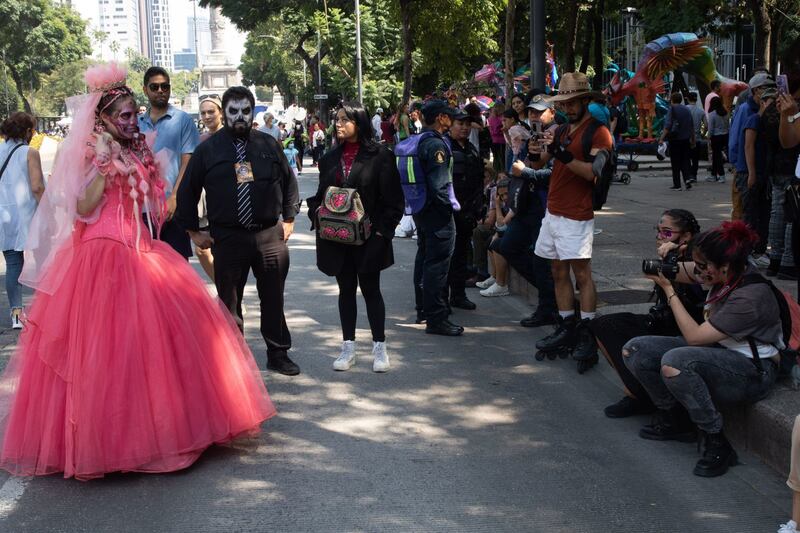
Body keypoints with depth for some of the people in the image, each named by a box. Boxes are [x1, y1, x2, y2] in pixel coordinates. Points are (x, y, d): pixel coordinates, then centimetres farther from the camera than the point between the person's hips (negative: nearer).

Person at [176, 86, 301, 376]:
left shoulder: (268, 145, 7)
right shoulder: (208, 149, 1)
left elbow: (289, 182, 16)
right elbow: (187, 192, 7)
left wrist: (288, 219, 11)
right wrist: (194, 231, 4)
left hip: (270, 235, 2)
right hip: (227, 238, -1)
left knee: (273, 298, 9)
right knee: (229, 302, 4)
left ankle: (278, 353, 22)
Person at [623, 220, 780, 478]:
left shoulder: (750, 297, -28)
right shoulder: (729, 273, -5)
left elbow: (694, 336, -24)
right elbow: (680, 273, 13)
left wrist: (669, 291, -19)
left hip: (753, 373, -9)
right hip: (718, 351, 9)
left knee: (673, 362, -36)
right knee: (634, 350, -4)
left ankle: (718, 446, -22)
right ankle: (674, 420, 12)